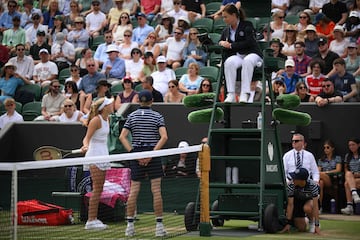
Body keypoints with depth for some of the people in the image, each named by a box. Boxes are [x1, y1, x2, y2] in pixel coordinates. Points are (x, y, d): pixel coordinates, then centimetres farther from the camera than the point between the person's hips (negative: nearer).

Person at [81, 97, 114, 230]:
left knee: (99, 189, 8)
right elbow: (87, 137, -17)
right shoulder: (96, 120, -13)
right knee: (97, 189, -12)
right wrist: (86, 146, -36)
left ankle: (93, 219, 10)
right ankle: (91, 220, -11)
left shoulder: (106, 119, 12)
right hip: (94, 156, -9)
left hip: (103, 155, 9)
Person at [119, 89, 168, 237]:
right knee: (156, 191, -1)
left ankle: (130, 225, 4)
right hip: (153, 153, -2)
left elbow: (122, 137, -2)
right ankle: (159, 225, -3)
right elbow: (164, 137, -12)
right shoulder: (157, 116, 0)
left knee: (133, 191, 5)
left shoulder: (131, 116, 6)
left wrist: (134, 153, -5)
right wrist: (151, 154, -13)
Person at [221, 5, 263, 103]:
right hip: (236, 56, 4)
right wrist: (221, 43, 3)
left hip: (252, 54, -3)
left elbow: (248, 43, -11)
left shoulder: (247, 26, 2)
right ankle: (231, 94, -38)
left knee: (247, 61, -40)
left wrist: (230, 45, -9)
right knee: (229, 62, -33)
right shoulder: (226, 31, 19)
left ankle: (245, 93, -44)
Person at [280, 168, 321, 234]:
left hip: (310, 200, -1)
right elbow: (290, 204, -25)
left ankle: (312, 221, -6)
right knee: (301, 229, -8)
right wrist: (288, 223, -26)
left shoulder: (313, 185, -34)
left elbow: (315, 206, -34)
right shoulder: (291, 185, -31)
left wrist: (317, 225, -36)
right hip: (297, 201, 1)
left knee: (307, 208, -37)